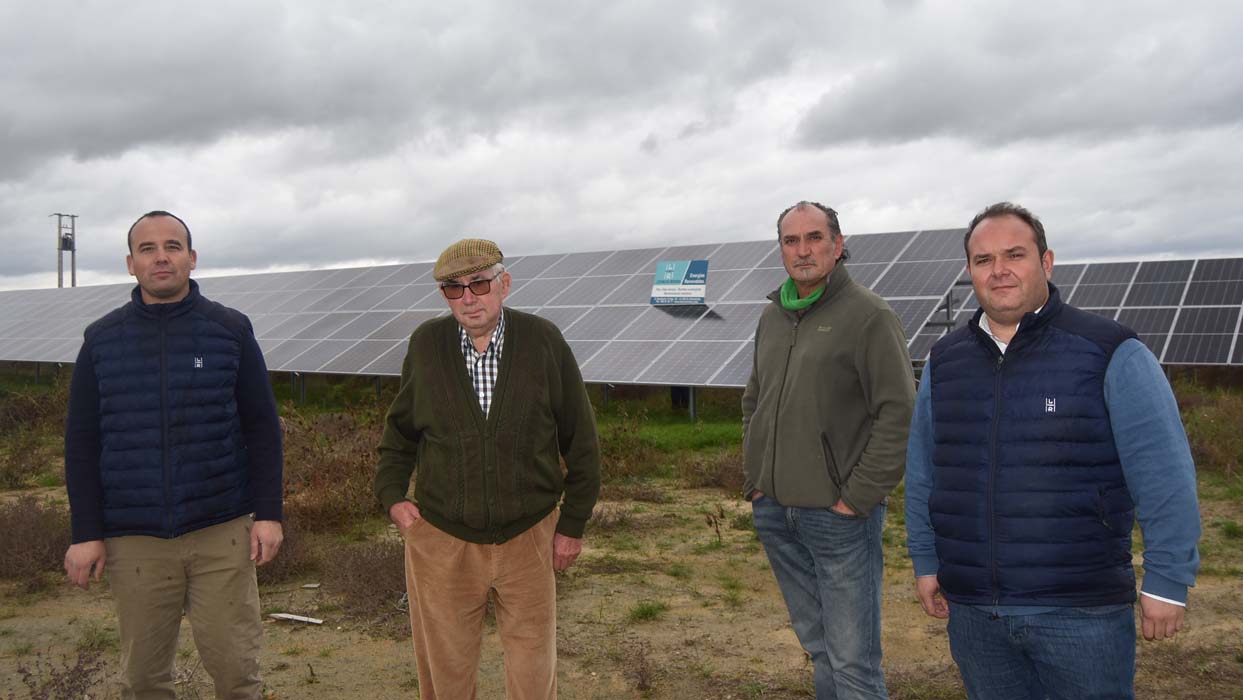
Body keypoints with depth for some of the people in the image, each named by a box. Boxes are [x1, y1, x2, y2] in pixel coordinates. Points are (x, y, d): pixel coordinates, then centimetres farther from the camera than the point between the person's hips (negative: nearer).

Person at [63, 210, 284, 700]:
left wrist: (268, 513, -4)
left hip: (221, 532, -1)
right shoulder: (101, 339, 5)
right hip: (134, 540, 2)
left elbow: (262, 428, 1)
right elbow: (81, 443, 6)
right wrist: (85, 533, 1)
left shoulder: (230, 330, 1)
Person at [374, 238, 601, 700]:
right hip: (441, 541, 1)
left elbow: (580, 439, -1)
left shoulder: (544, 342, -8)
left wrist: (573, 522, 1)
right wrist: (392, 494, -1)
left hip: (528, 538, -1)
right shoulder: (426, 344, -4)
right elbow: (400, 428, 12)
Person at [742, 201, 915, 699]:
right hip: (774, 512, 7)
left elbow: (899, 415, -14)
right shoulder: (771, 318, 12)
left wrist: (857, 498, -15)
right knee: (818, 647, 19)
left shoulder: (869, 316, -9)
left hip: (838, 515, -6)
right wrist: (754, 481, 11)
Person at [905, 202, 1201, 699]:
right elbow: (922, 475, 13)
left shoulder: (1112, 355, -7)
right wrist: (926, 563, 13)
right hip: (972, 611, 4)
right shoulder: (944, 361, 7)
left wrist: (1167, 583, -10)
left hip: (1082, 613, -4)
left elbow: (1165, 476, -9)